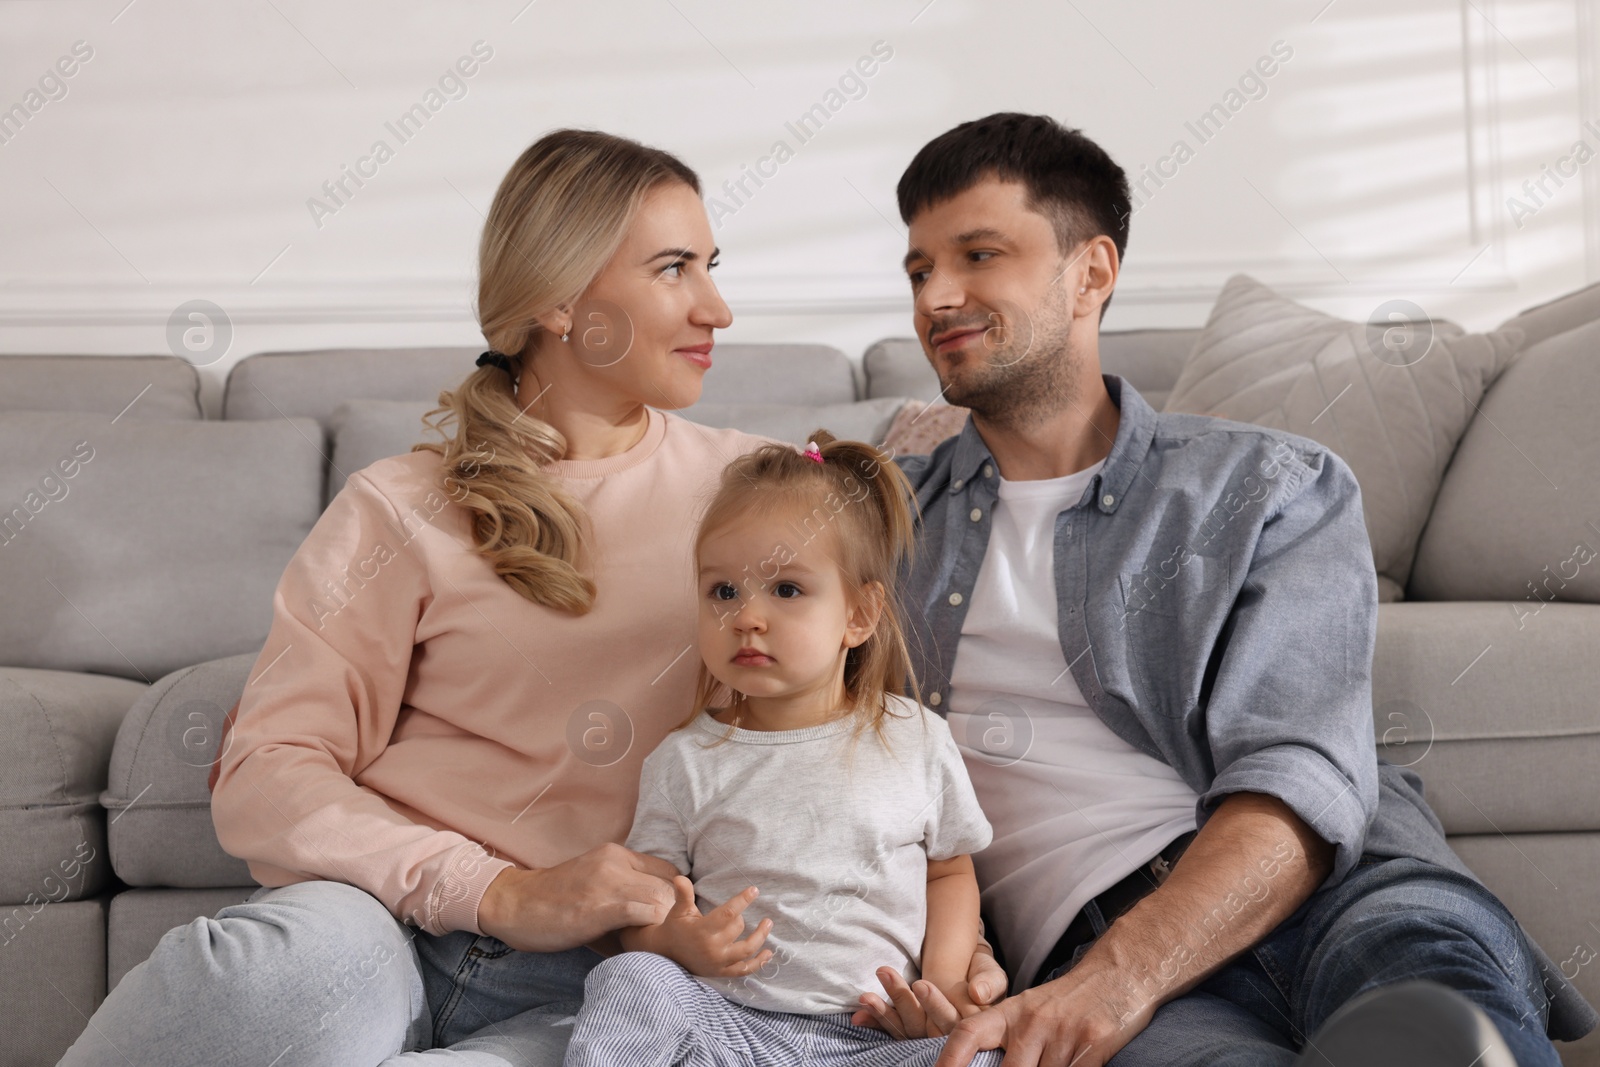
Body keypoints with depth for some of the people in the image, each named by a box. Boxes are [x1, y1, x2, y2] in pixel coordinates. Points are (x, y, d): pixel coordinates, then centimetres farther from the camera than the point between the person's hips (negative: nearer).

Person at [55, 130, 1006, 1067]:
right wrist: (505, 894, -16)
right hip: (391, 925, 0)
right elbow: (266, 777, -3)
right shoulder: (403, 512, 5)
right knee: (310, 954, -37)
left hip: (588, 987, 1)